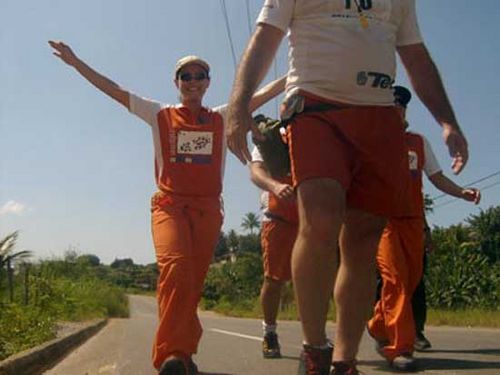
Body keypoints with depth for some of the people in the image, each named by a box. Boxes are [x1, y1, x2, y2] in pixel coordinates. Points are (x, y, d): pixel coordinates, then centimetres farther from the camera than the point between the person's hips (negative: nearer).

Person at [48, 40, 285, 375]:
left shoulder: (222, 118, 16)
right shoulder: (160, 115, 12)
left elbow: (264, 94, 14)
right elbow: (114, 90, 10)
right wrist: (74, 61, 8)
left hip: (208, 208, 2)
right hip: (169, 204, -2)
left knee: (193, 282, 2)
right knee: (176, 266, -26)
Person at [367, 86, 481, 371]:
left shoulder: (419, 142, 17)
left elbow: (436, 176, 16)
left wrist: (462, 192, -2)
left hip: (413, 219, 5)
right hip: (383, 218, -5)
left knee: (412, 279, 7)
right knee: (395, 279, -15)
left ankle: (379, 325, 29)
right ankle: (399, 347, -11)